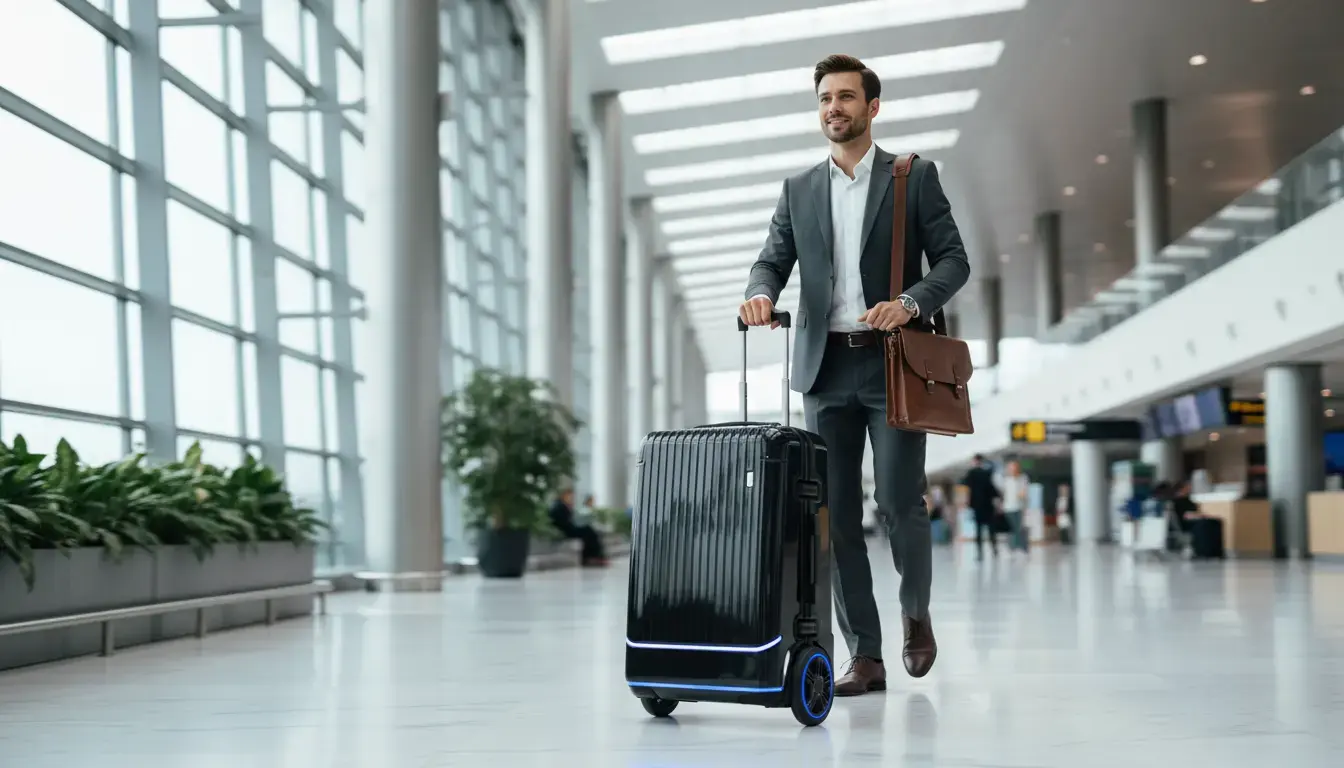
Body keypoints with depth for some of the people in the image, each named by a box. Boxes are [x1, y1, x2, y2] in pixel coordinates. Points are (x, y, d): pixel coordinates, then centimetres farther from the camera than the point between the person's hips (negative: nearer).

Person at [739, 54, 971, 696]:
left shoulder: (914, 177, 5)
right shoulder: (799, 189, 14)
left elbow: (954, 259, 0)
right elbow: (772, 259, 8)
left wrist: (910, 303, -19)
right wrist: (761, 294, -16)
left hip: (893, 364, -3)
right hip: (826, 367, 3)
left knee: (899, 502, -7)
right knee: (836, 512, 0)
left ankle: (916, 614, 22)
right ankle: (864, 655, 7)